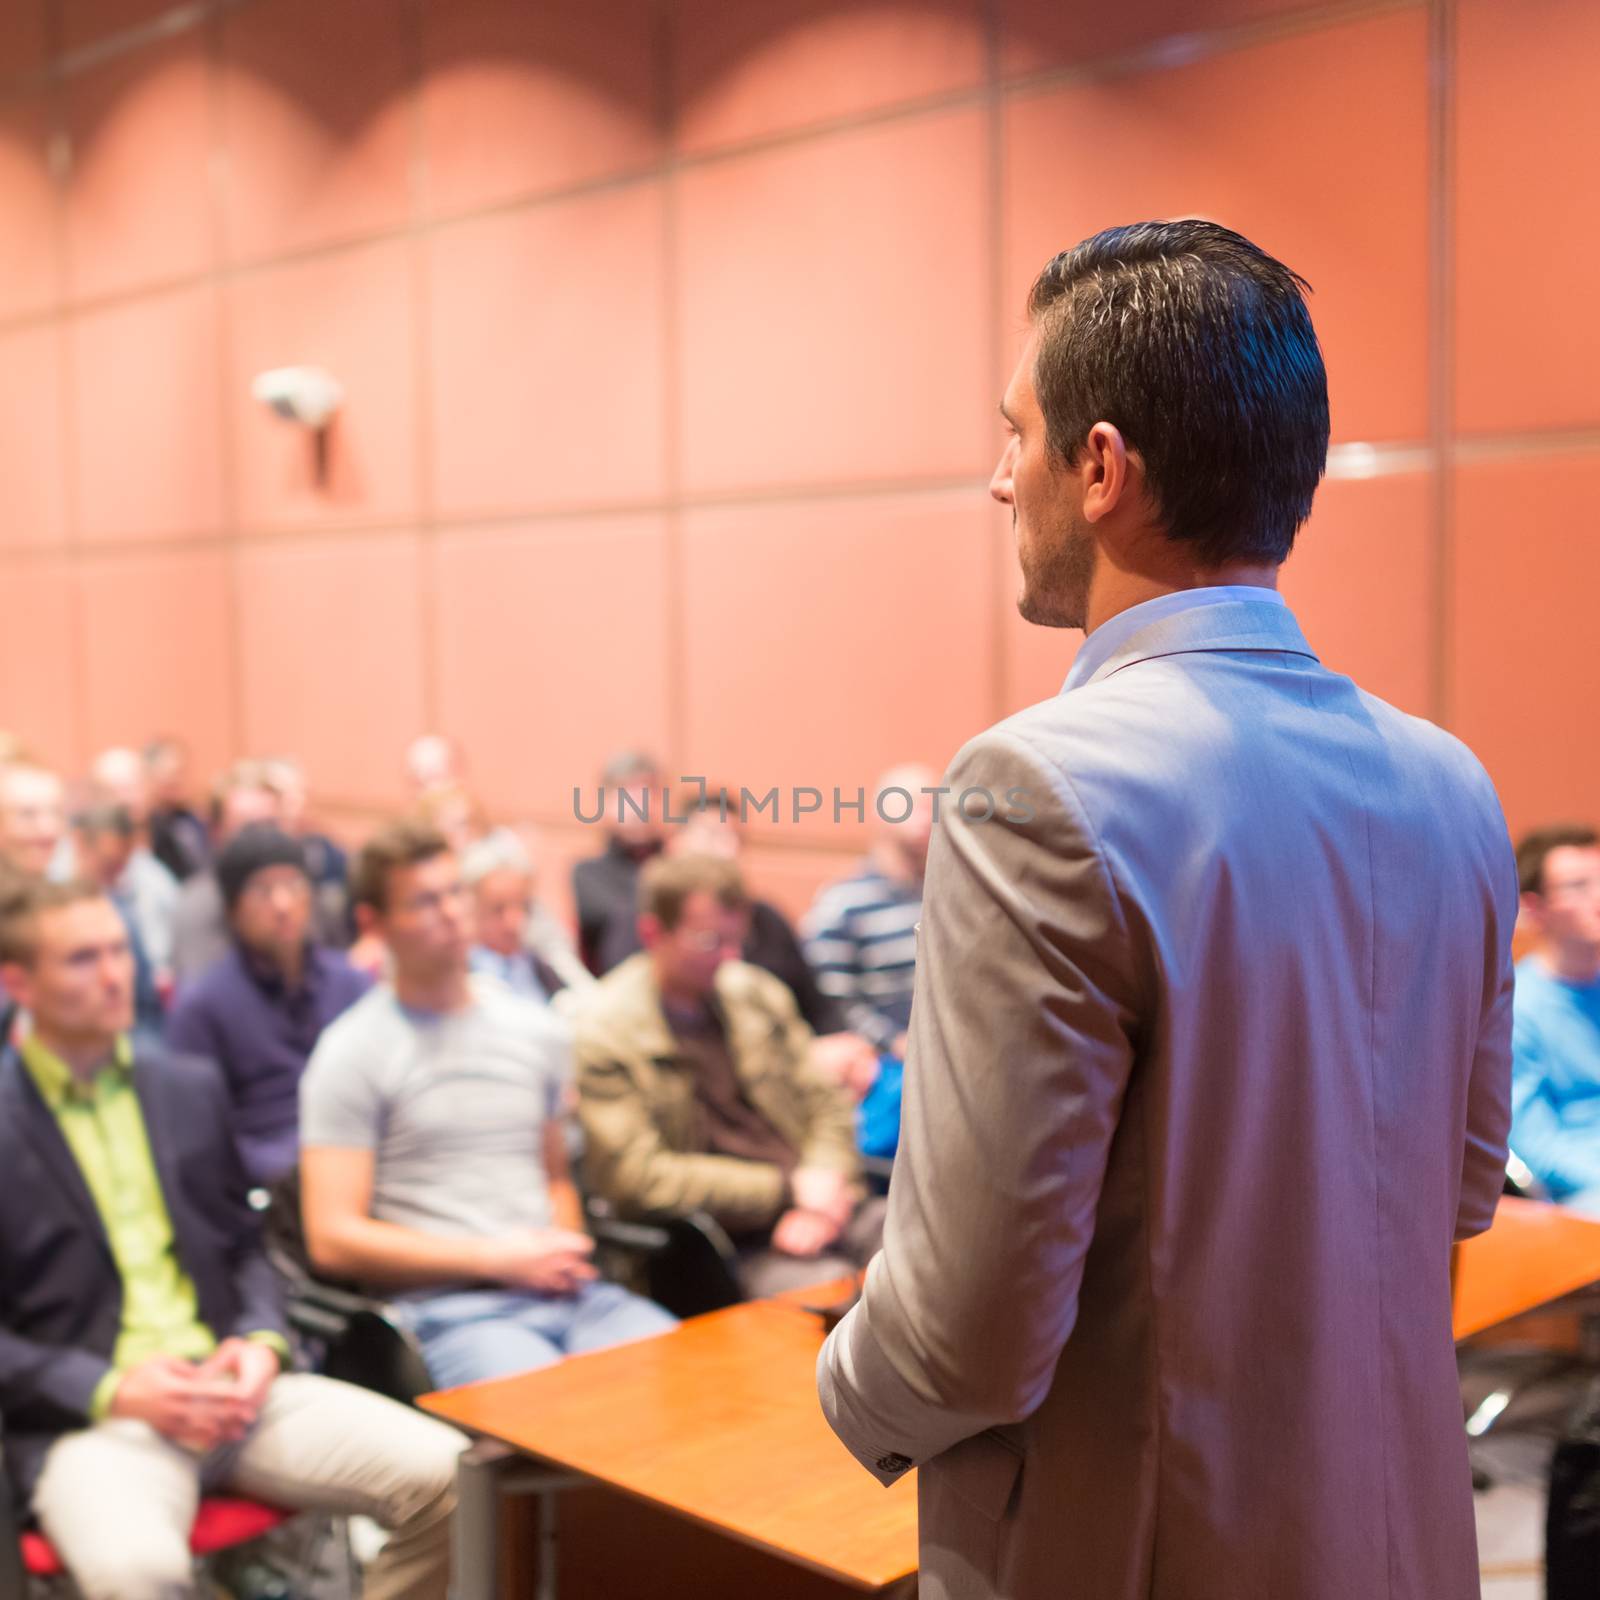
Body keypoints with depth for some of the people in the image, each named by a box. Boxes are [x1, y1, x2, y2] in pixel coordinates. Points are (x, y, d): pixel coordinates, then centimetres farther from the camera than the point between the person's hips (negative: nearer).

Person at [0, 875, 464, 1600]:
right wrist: (111, 1390, -13)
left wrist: (262, 1343, 0)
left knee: (448, 1477, -16)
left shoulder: (192, 1087, 16)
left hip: (231, 1389, 5)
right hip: (86, 1421, -4)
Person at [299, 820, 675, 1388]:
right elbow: (334, 1239, -4)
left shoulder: (539, 1029, 18)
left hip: (568, 1293, 6)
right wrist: (500, 1259, -7)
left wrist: (562, 1251, 5)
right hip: (449, 1308, -5)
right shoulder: (351, 1054, 1)